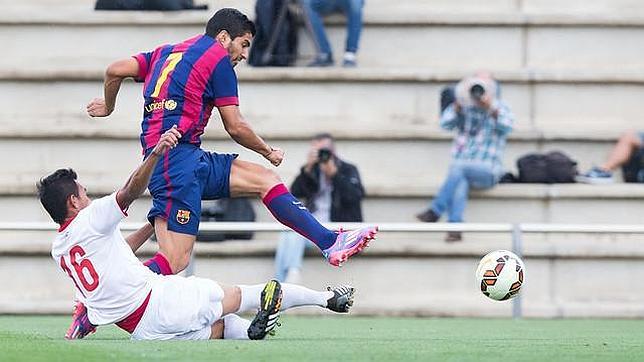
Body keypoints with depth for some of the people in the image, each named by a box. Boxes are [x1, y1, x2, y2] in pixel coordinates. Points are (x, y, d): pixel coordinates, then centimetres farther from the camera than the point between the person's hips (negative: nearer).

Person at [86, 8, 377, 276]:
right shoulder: (217, 57, 0)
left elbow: (115, 71, 13)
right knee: (174, 261, -18)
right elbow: (235, 127, 1)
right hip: (178, 157, -10)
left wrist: (108, 107, 31)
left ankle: (330, 242, 6)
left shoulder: (165, 53, 21)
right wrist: (268, 151, 17)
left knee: (266, 179, 11)